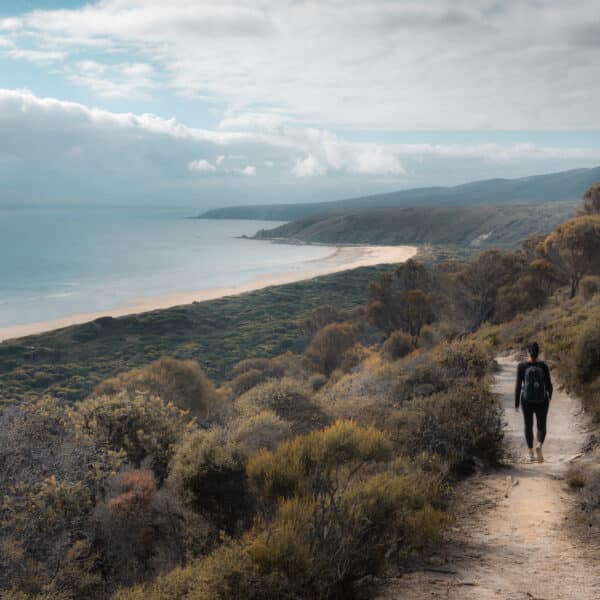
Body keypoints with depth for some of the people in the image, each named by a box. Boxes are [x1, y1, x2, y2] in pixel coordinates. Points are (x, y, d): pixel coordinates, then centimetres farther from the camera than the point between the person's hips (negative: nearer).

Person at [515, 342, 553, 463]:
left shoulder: (522, 366, -8)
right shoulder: (543, 366, -6)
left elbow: (518, 386, -8)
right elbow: (549, 385, -2)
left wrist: (516, 403, -1)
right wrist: (549, 396, 19)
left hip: (527, 401, 0)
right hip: (542, 401, 0)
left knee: (528, 426, 18)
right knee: (541, 427, 12)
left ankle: (531, 454, 18)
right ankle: (539, 446, -17)